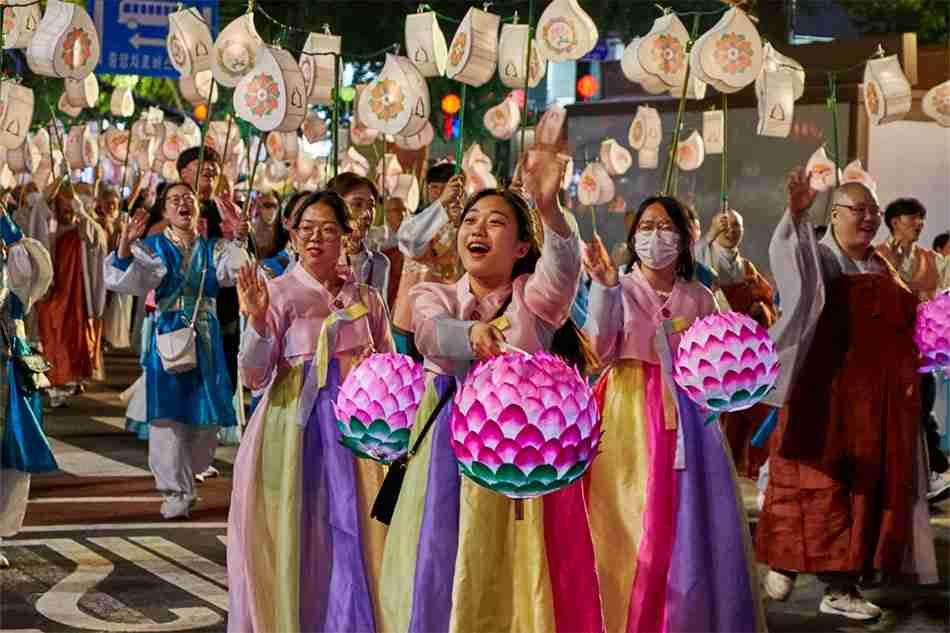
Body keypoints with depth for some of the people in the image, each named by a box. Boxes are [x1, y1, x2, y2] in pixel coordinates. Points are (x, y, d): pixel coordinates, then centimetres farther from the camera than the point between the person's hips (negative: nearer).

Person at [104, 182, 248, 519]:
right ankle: (176, 491, -1)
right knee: (169, 413, -7)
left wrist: (242, 239, -26)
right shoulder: (152, 248, 3)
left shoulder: (214, 249, 9)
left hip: (204, 336, 3)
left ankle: (184, 478, 27)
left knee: (204, 413, 6)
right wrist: (125, 245, -28)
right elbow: (122, 280, -10)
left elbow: (240, 269, -8)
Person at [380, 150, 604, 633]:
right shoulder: (432, 295, 10)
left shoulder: (534, 297, 5)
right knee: (439, 577, -2)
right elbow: (433, 334, -14)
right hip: (450, 451, 1)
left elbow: (563, 267, -18)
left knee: (518, 582, -3)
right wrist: (472, 335, -37)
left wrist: (548, 207, -38)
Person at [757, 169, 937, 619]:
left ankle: (842, 585, 7)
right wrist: (796, 214, -45)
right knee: (816, 481, -1)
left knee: (865, 486, 4)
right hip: (826, 395, -6)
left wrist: (906, 379, 11)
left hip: (878, 403, 6)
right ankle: (783, 563, 15)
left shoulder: (882, 268, 15)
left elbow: (899, 325, 24)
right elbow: (787, 258, -27)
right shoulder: (816, 258, -3)